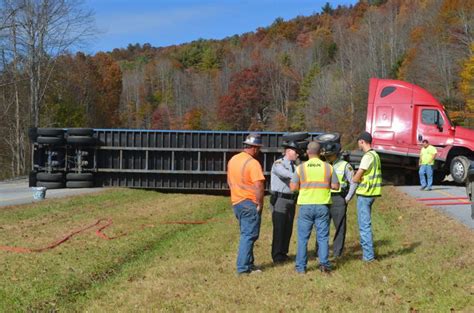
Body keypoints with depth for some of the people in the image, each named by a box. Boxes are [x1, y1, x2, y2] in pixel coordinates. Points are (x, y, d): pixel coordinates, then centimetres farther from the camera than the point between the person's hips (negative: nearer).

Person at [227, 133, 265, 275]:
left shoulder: (232, 160, 8)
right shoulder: (253, 163, -18)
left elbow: (229, 181, 18)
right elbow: (259, 186, -24)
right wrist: (260, 204, -13)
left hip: (236, 202, 8)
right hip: (250, 203, -8)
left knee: (246, 234, 17)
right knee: (249, 235, -3)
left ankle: (249, 264, 23)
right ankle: (243, 267, -3)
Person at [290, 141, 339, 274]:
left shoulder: (301, 168, -4)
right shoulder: (328, 167, -1)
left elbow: (293, 187, -4)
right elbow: (335, 186, 2)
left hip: (306, 206, -1)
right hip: (322, 205, 1)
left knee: (303, 237, 7)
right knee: (323, 236, 9)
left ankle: (301, 266, 9)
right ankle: (324, 263, 5)